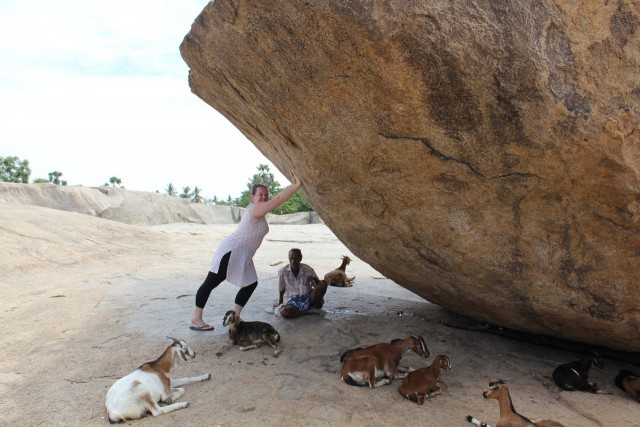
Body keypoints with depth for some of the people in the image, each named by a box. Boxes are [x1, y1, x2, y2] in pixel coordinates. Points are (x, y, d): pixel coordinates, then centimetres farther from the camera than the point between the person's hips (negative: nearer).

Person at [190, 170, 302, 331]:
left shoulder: (261, 212, 10)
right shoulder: (254, 209, -18)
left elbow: (278, 200, 13)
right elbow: (279, 199, -24)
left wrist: (293, 186, 4)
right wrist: (297, 185, -22)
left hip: (244, 256, 10)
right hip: (231, 251, -10)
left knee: (251, 284, 8)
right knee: (211, 283, -1)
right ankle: (196, 318, 6)